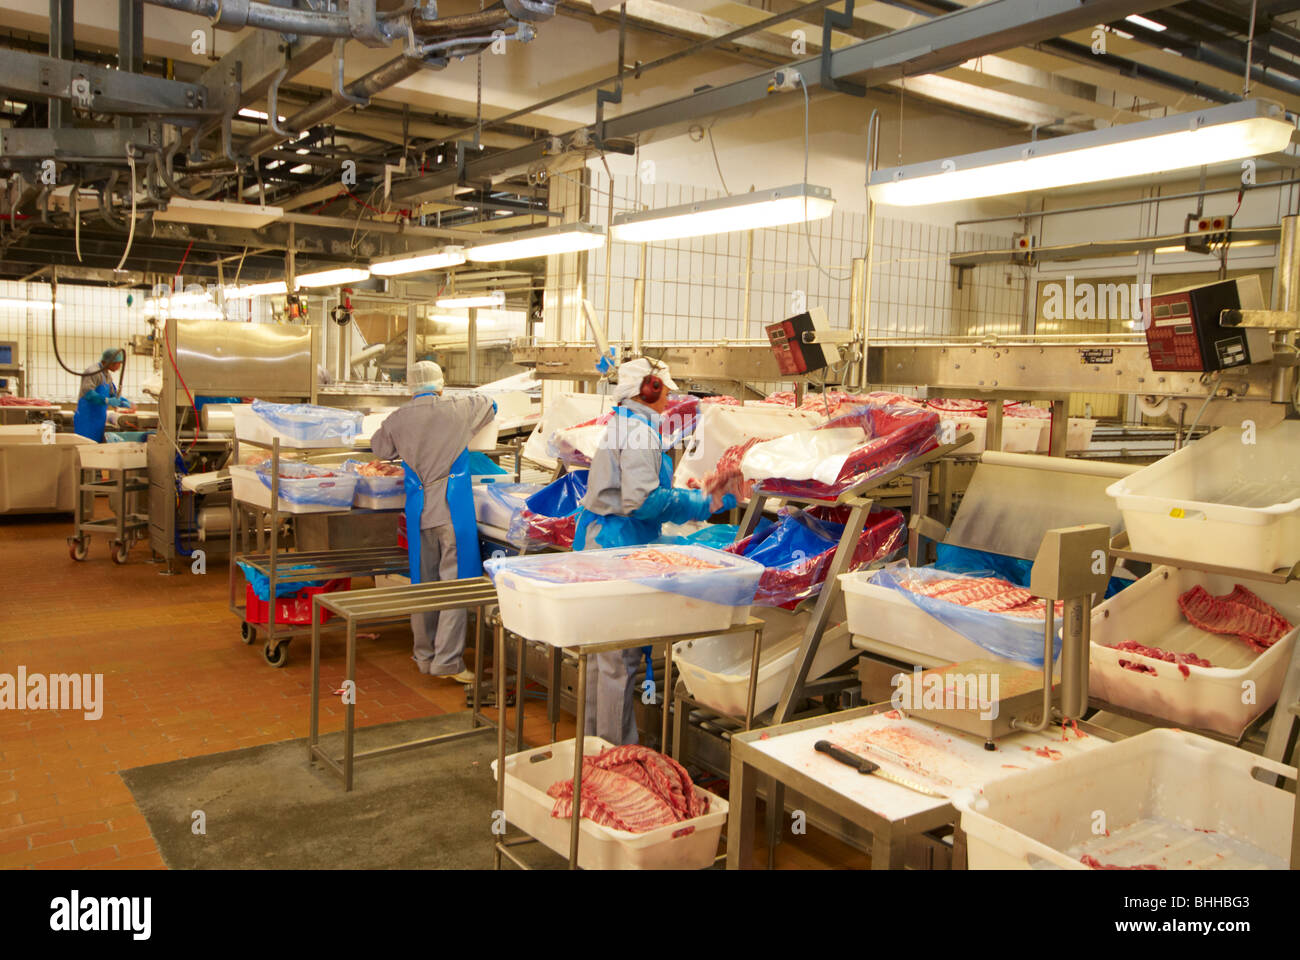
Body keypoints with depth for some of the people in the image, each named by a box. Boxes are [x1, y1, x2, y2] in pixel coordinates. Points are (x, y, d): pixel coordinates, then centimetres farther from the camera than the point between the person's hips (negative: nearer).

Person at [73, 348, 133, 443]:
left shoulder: (107, 375, 14)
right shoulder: (92, 372, -14)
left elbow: (113, 395, 20)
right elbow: (88, 394, -25)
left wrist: (125, 402, 2)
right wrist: (107, 401, -35)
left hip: (98, 422, 9)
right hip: (86, 421, -9)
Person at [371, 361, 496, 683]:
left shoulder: (398, 419, 2)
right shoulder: (457, 410, -4)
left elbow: (379, 448, 21)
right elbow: (489, 404, 17)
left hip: (418, 512, 4)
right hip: (453, 511, -4)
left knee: (423, 583, 13)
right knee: (455, 581, -1)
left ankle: (425, 656, 24)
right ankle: (447, 660, -3)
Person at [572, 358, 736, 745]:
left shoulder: (624, 425, 16)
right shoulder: (640, 432, -16)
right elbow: (642, 500, -23)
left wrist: (688, 496, 24)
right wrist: (703, 504, -15)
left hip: (601, 542, 11)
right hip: (619, 546, -11)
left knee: (606, 651, 19)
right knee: (620, 656, -4)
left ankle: (595, 737, 30)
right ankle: (617, 749, 5)